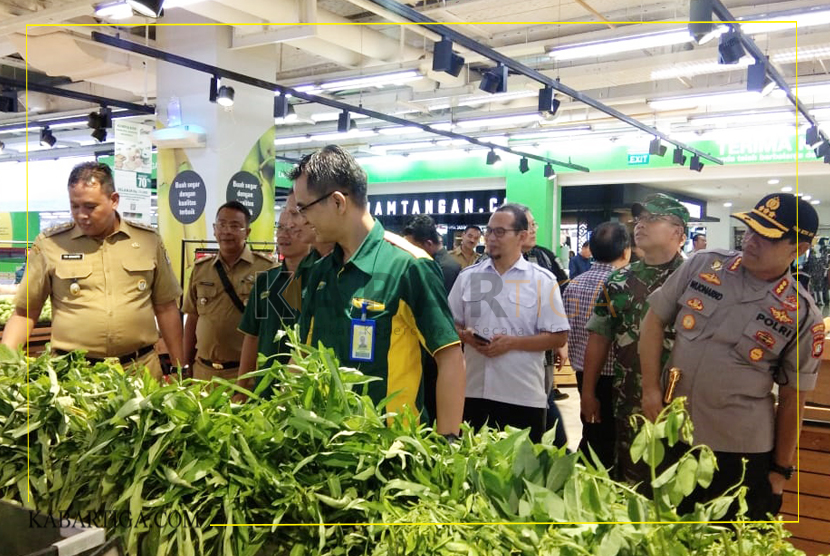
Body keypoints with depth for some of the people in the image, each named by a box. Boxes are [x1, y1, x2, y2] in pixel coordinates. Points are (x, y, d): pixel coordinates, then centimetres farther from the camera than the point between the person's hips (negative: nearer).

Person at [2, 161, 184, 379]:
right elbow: (24, 313, 4)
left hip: (142, 369, 1)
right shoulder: (49, 244, -1)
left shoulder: (149, 240, 4)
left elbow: (166, 307, 8)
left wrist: (179, 369, 8)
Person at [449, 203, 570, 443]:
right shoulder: (468, 276, 7)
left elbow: (559, 337, -5)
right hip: (474, 391, 3)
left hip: (524, 396, -3)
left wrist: (512, 343, -15)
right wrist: (466, 336, -9)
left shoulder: (542, 280, -3)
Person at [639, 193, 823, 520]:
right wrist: (650, 388, -5)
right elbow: (655, 320, 2)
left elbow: (792, 398, -3)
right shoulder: (704, 265, -5)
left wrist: (782, 467, 2)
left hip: (743, 452, -2)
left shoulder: (802, 315, -10)